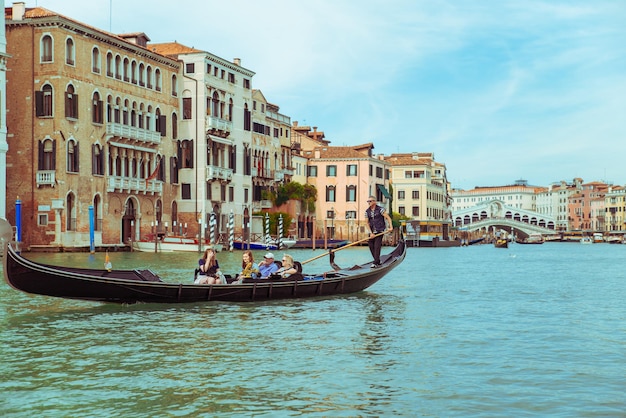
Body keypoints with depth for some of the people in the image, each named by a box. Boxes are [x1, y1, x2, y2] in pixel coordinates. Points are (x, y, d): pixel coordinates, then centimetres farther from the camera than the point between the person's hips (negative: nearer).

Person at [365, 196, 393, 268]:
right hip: (372, 232, 6)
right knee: (371, 246, 5)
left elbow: (388, 218, -10)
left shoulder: (380, 209, -8)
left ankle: (375, 263, -12)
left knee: (377, 246, -12)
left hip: (380, 231, -6)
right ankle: (378, 261, 20)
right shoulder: (367, 211, 6)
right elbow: (367, 223, 5)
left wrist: (391, 227, -23)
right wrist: (371, 233, -6)